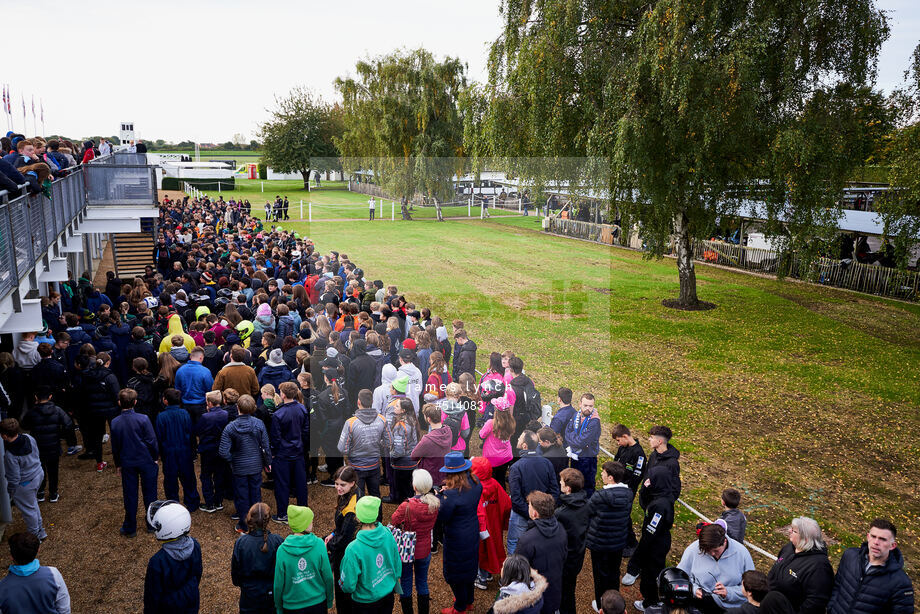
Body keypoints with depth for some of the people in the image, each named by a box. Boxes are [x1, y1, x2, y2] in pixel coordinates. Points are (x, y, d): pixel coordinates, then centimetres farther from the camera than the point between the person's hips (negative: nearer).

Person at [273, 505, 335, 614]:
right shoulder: (319, 544, -16)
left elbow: (278, 583, -8)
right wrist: (329, 601, 8)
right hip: (318, 602, 0)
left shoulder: (282, 550, -16)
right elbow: (328, 577, -9)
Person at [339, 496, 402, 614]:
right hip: (389, 595, 4)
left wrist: (342, 585, 2)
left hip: (366, 602, -4)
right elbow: (397, 564, -1)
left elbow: (348, 585, -21)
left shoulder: (354, 549, -31)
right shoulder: (388, 534, -16)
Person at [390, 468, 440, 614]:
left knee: (406, 582, 18)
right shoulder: (435, 504, -16)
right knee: (422, 581, 23)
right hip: (425, 550, 4)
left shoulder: (406, 507, -30)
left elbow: (393, 521, -12)